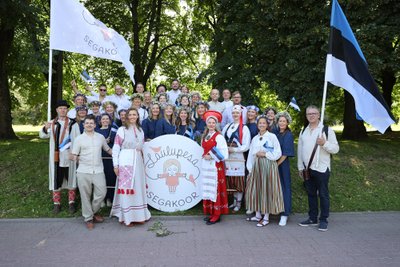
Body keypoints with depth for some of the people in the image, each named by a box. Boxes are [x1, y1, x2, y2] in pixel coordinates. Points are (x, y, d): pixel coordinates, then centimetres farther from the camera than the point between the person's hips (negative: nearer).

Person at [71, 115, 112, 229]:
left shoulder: (101, 137, 10)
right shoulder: (79, 139, 4)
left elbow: (108, 149, 18)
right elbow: (74, 156, 7)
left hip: (98, 171, 2)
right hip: (83, 171, -1)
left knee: (101, 193, 0)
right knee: (85, 195, 5)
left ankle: (93, 212, 26)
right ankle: (88, 218, 21)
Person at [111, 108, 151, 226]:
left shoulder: (140, 130, 14)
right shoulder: (122, 129, -2)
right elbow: (115, 148, -5)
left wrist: (143, 163, 14)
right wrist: (116, 165, -9)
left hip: (138, 162, 5)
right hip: (125, 162, -5)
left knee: (138, 188, 10)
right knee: (127, 188, -2)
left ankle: (138, 214, 21)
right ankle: (127, 217, 8)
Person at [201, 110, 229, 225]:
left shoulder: (219, 137, -11)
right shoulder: (204, 136, 11)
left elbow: (224, 155, -15)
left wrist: (211, 157, -15)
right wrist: (204, 156, 4)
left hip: (216, 167, -7)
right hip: (206, 166, 7)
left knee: (215, 189, -2)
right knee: (208, 189, 10)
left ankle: (217, 215, 8)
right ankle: (210, 212, 20)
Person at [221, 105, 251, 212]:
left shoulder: (244, 128, -4)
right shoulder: (227, 126, 13)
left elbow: (246, 146, -8)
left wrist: (233, 149, -12)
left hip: (238, 158, -4)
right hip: (227, 158, 5)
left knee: (238, 181, 2)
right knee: (231, 181, 10)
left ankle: (238, 203, 14)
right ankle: (234, 202, 23)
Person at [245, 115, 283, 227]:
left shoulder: (272, 136, -3)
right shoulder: (255, 138, 13)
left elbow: (278, 153, -7)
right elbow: (251, 155, 12)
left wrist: (265, 154, -13)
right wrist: (250, 169, 6)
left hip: (268, 166, -5)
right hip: (256, 166, 5)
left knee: (267, 190, -1)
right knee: (256, 190, 7)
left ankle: (266, 217, 9)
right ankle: (258, 215, 21)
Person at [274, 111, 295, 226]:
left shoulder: (288, 135, -8)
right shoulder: (275, 133, 8)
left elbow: (285, 154, -12)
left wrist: (277, 164, -14)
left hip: (282, 164, -5)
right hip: (273, 164, 5)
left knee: (284, 187, 1)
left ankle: (285, 214, 9)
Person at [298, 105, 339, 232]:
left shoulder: (327, 130, -4)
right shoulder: (303, 131, 12)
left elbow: (335, 149, -6)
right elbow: (300, 150, 13)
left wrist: (324, 143, -24)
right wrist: (300, 167, 10)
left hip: (322, 169, -5)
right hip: (307, 169, 5)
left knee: (323, 195, 2)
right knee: (311, 194, 12)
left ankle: (323, 220, 13)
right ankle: (312, 218, 23)